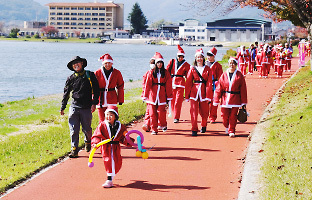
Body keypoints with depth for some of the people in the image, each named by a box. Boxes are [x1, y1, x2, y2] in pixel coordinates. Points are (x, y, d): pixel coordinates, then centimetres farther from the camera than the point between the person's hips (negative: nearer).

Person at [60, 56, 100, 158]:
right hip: (74, 107, 2)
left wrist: (94, 103, -7)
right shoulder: (71, 78, 10)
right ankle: (74, 150, -2)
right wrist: (62, 108, 13)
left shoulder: (90, 75, 3)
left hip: (86, 107, -2)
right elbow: (66, 94, 16)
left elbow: (96, 90, 3)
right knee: (74, 130, -6)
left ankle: (88, 142, 35)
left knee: (86, 129, 5)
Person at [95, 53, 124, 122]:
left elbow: (120, 87, 12)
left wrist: (120, 100, 10)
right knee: (102, 121, 3)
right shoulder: (97, 73, 0)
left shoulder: (117, 73, 3)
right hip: (100, 100, 0)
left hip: (112, 100, 0)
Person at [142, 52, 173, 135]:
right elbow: (147, 85, 1)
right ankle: (154, 129, 8)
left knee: (161, 112, -4)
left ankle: (163, 125, 23)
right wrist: (145, 96, -1)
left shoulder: (166, 73, 5)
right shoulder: (151, 73, 3)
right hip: (152, 95, 0)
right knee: (153, 112, -1)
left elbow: (168, 85, 5)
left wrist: (169, 97, 3)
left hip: (162, 95, 0)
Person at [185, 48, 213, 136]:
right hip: (194, 92, 0)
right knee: (194, 111, -7)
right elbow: (188, 83, 4)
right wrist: (187, 96, 1)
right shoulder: (192, 69, 4)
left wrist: (208, 96, -7)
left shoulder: (208, 69, 3)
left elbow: (209, 83, 0)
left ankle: (204, 126, 36)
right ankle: (194, 130, -1)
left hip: (204, 92, 0)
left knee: (204, 111, 10)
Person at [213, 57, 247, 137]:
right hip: (225, 99, 1)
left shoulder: (239, 75, 1)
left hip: (235, 100, -1)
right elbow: (219, 89, 4)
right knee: (225, 116, 3)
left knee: (233, 116, -1)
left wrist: (244, 102, -1)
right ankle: (227, 127, 32)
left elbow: (243, 89, 1)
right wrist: (216, 100, 0)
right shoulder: (224, 75, 4)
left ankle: (231, 131, 12)